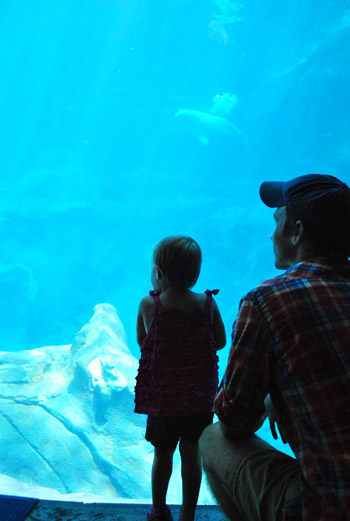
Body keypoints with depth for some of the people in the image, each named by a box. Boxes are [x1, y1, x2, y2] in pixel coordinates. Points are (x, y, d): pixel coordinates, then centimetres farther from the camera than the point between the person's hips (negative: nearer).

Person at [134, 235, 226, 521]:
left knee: (162, 455, 18)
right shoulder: (207, 303, -9)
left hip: (163, 397, 0)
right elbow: (220, 341, 3)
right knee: (192, 455, 14)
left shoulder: (149, 305, -13)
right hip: (200, 395, 1)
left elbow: (142, 341, 2)